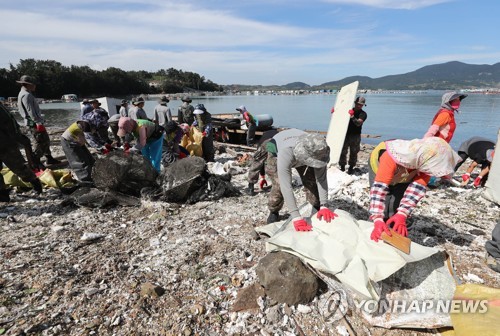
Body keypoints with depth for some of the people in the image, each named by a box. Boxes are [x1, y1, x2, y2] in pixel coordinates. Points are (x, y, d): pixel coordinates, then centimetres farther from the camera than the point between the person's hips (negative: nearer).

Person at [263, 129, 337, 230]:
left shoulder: (317, 152, -37)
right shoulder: (285, 153, -49)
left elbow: (321, 179, -31)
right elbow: (286, 187, -50)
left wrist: (323, 206, -36)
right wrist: (296, 218, -51)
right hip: (276, 150, -3)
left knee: (311, 182, -8)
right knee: (279, 186, -18)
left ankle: (318, 208, 18)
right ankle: (274, 212, 10)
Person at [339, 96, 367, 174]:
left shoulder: (363, 114, -3)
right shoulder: (349, 110, 8)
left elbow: (358, 123, -21)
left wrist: (352, 117, -38)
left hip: (355, 136, -2)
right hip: (345, 135, 2)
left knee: (353, 153, 7)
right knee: (343, 152, 0)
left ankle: (351, 168, 21)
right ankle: (342, 168, 11)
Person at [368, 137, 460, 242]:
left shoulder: (425, 161, -32)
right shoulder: (391, 159, -46)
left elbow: (417, 188, -36)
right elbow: (379, 188, -51)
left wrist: (402, 214, -48)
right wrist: (378, 220, -58)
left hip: (404, 174, 3)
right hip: (379, 167, -3)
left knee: (396, 207, -13)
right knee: (384, 208, -16)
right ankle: (377, 235, 5)